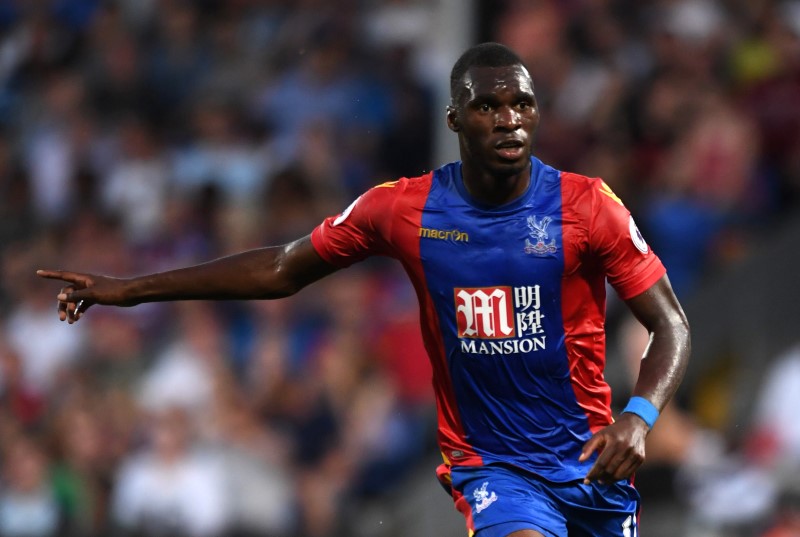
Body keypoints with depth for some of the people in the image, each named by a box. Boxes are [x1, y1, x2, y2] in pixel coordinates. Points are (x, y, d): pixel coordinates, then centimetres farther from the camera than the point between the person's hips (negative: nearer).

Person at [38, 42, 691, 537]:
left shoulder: (588, 206, -10)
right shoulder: (404, 208, -6)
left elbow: (671, 325, -6)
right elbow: (283, 269, 7)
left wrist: (638, 417, -25)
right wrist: (133, 289, 7)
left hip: (591, 456, 1)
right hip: (490, 462, -1)